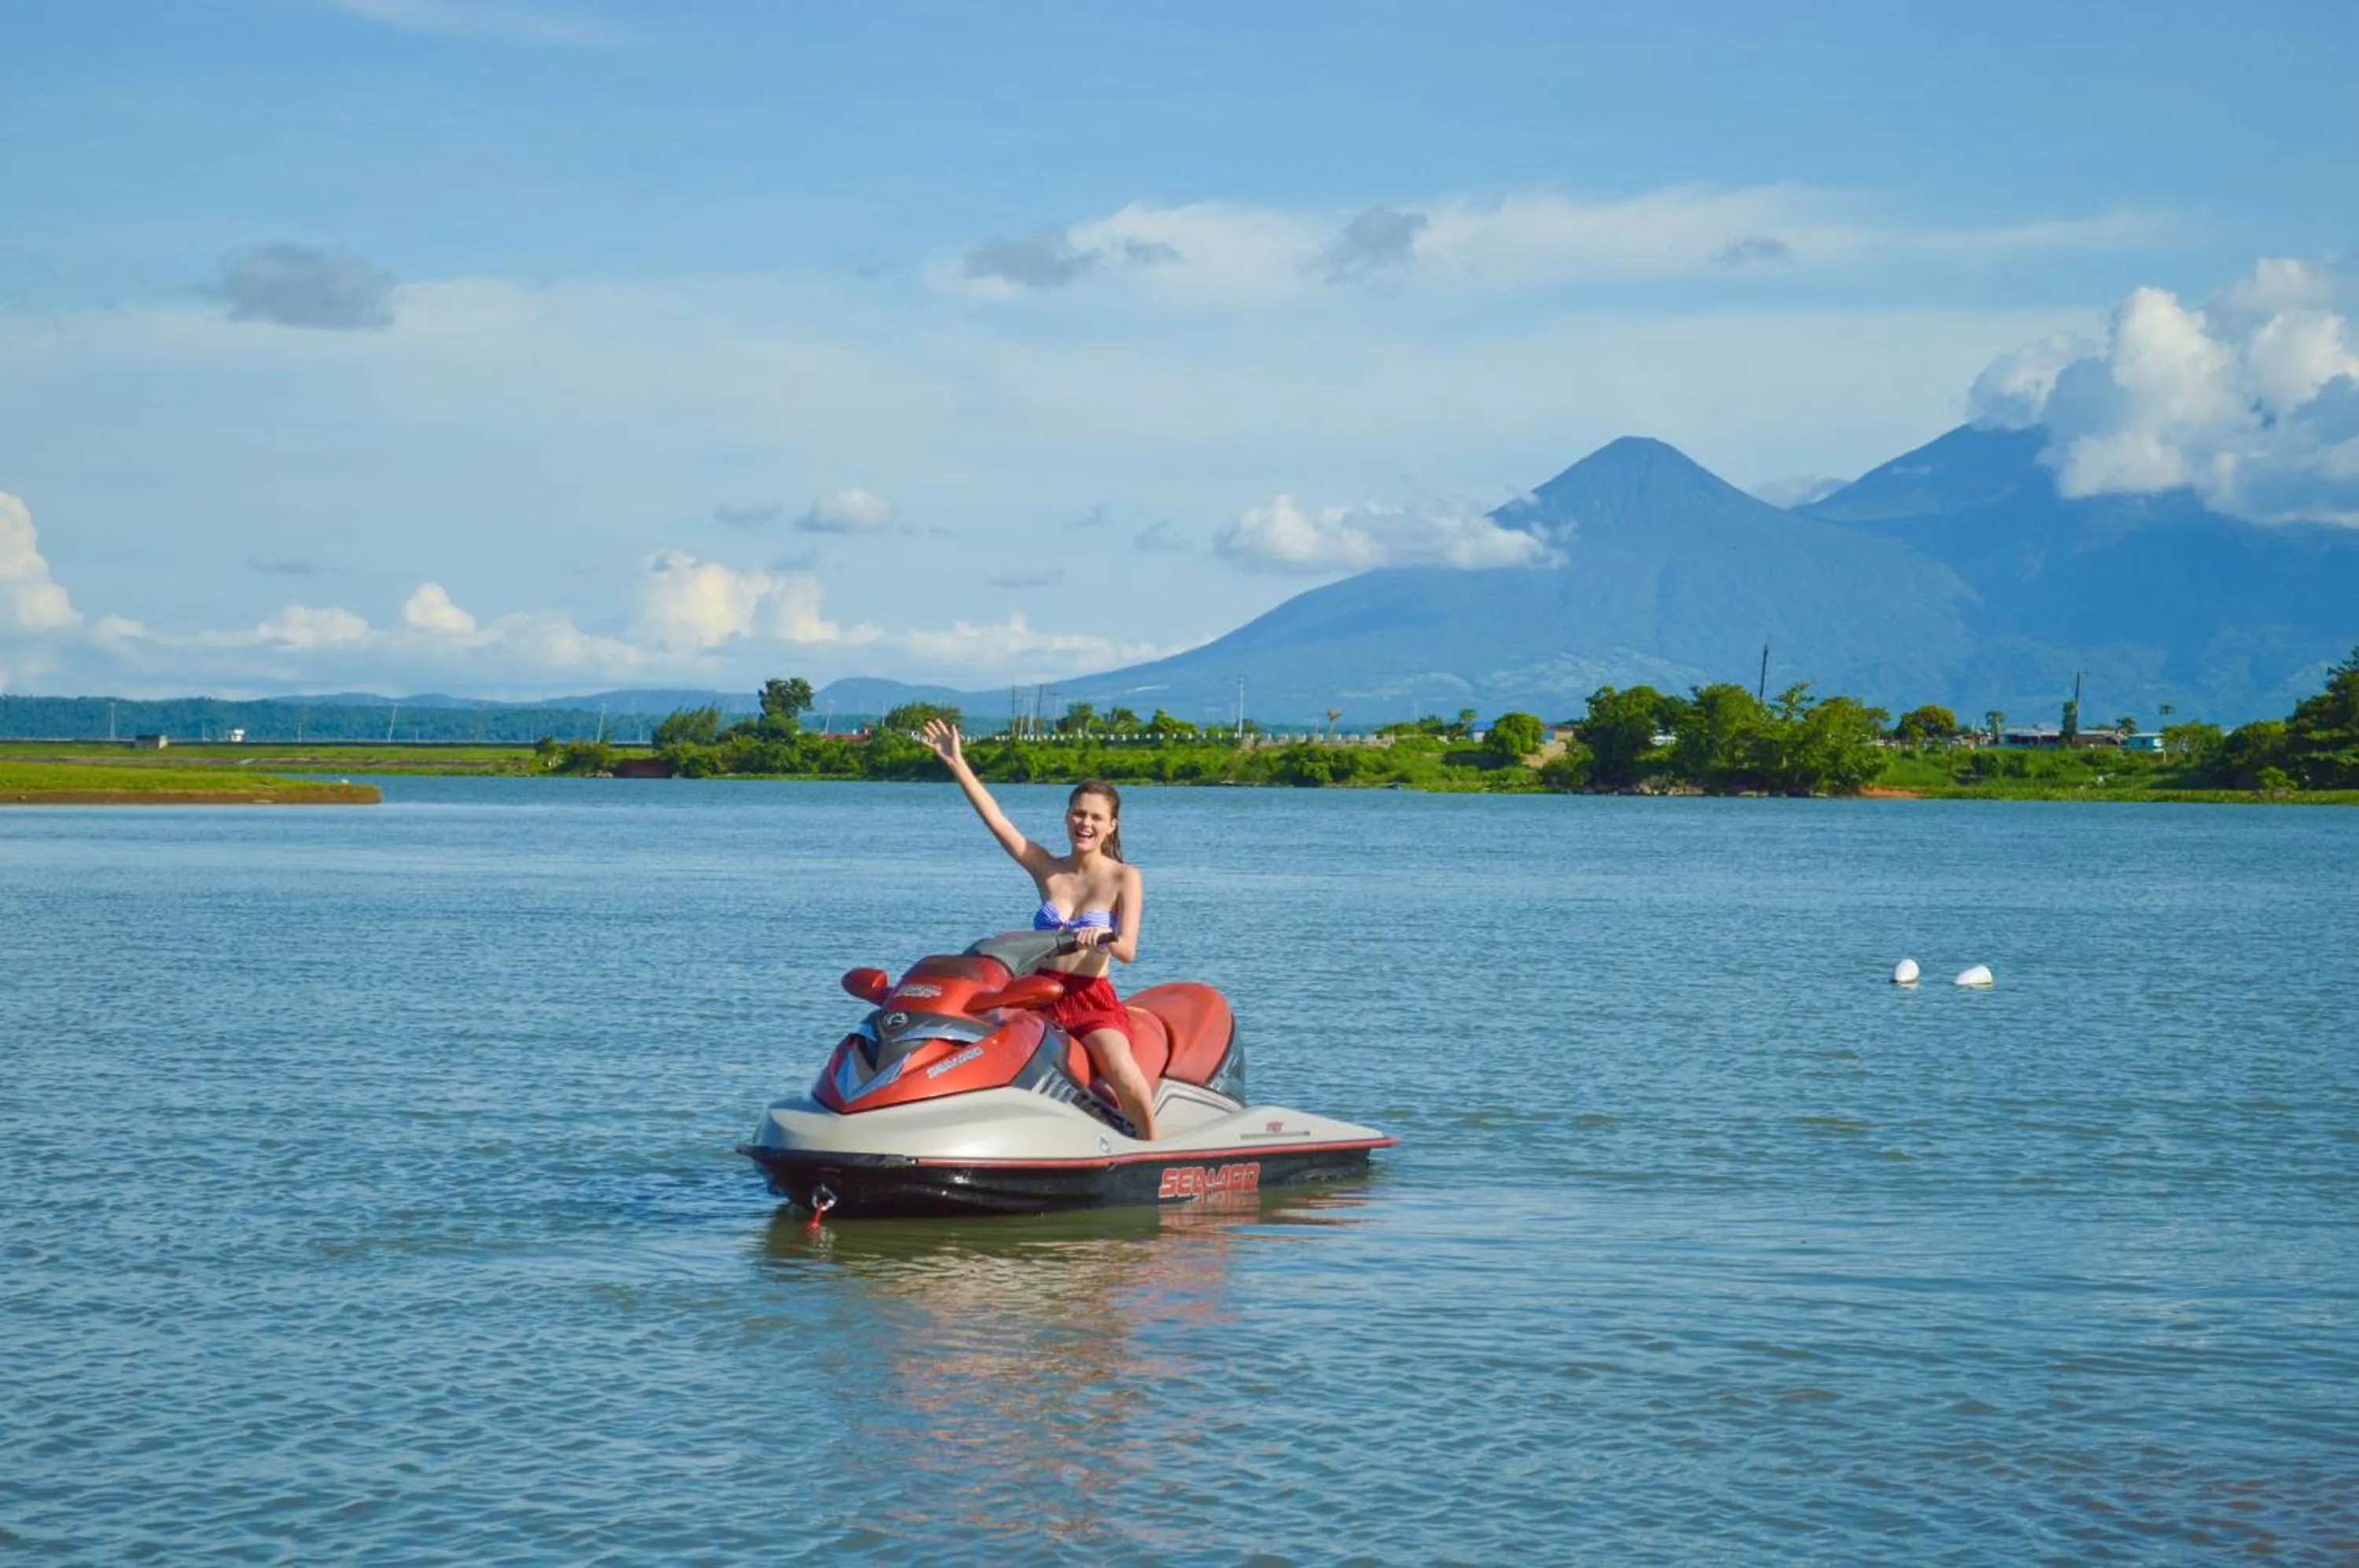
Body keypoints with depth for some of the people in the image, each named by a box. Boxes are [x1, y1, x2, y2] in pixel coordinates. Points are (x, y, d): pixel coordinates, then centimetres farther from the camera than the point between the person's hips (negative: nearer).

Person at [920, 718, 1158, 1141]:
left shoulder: (1123, 878, 2)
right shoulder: (1047, 869, 11)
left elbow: (1127, 950, -8)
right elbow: (996, 819, 6)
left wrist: (1101, 936, -31)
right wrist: (956, 764, 0)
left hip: (1094, 1000, -3)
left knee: (1124, 1075, -31)